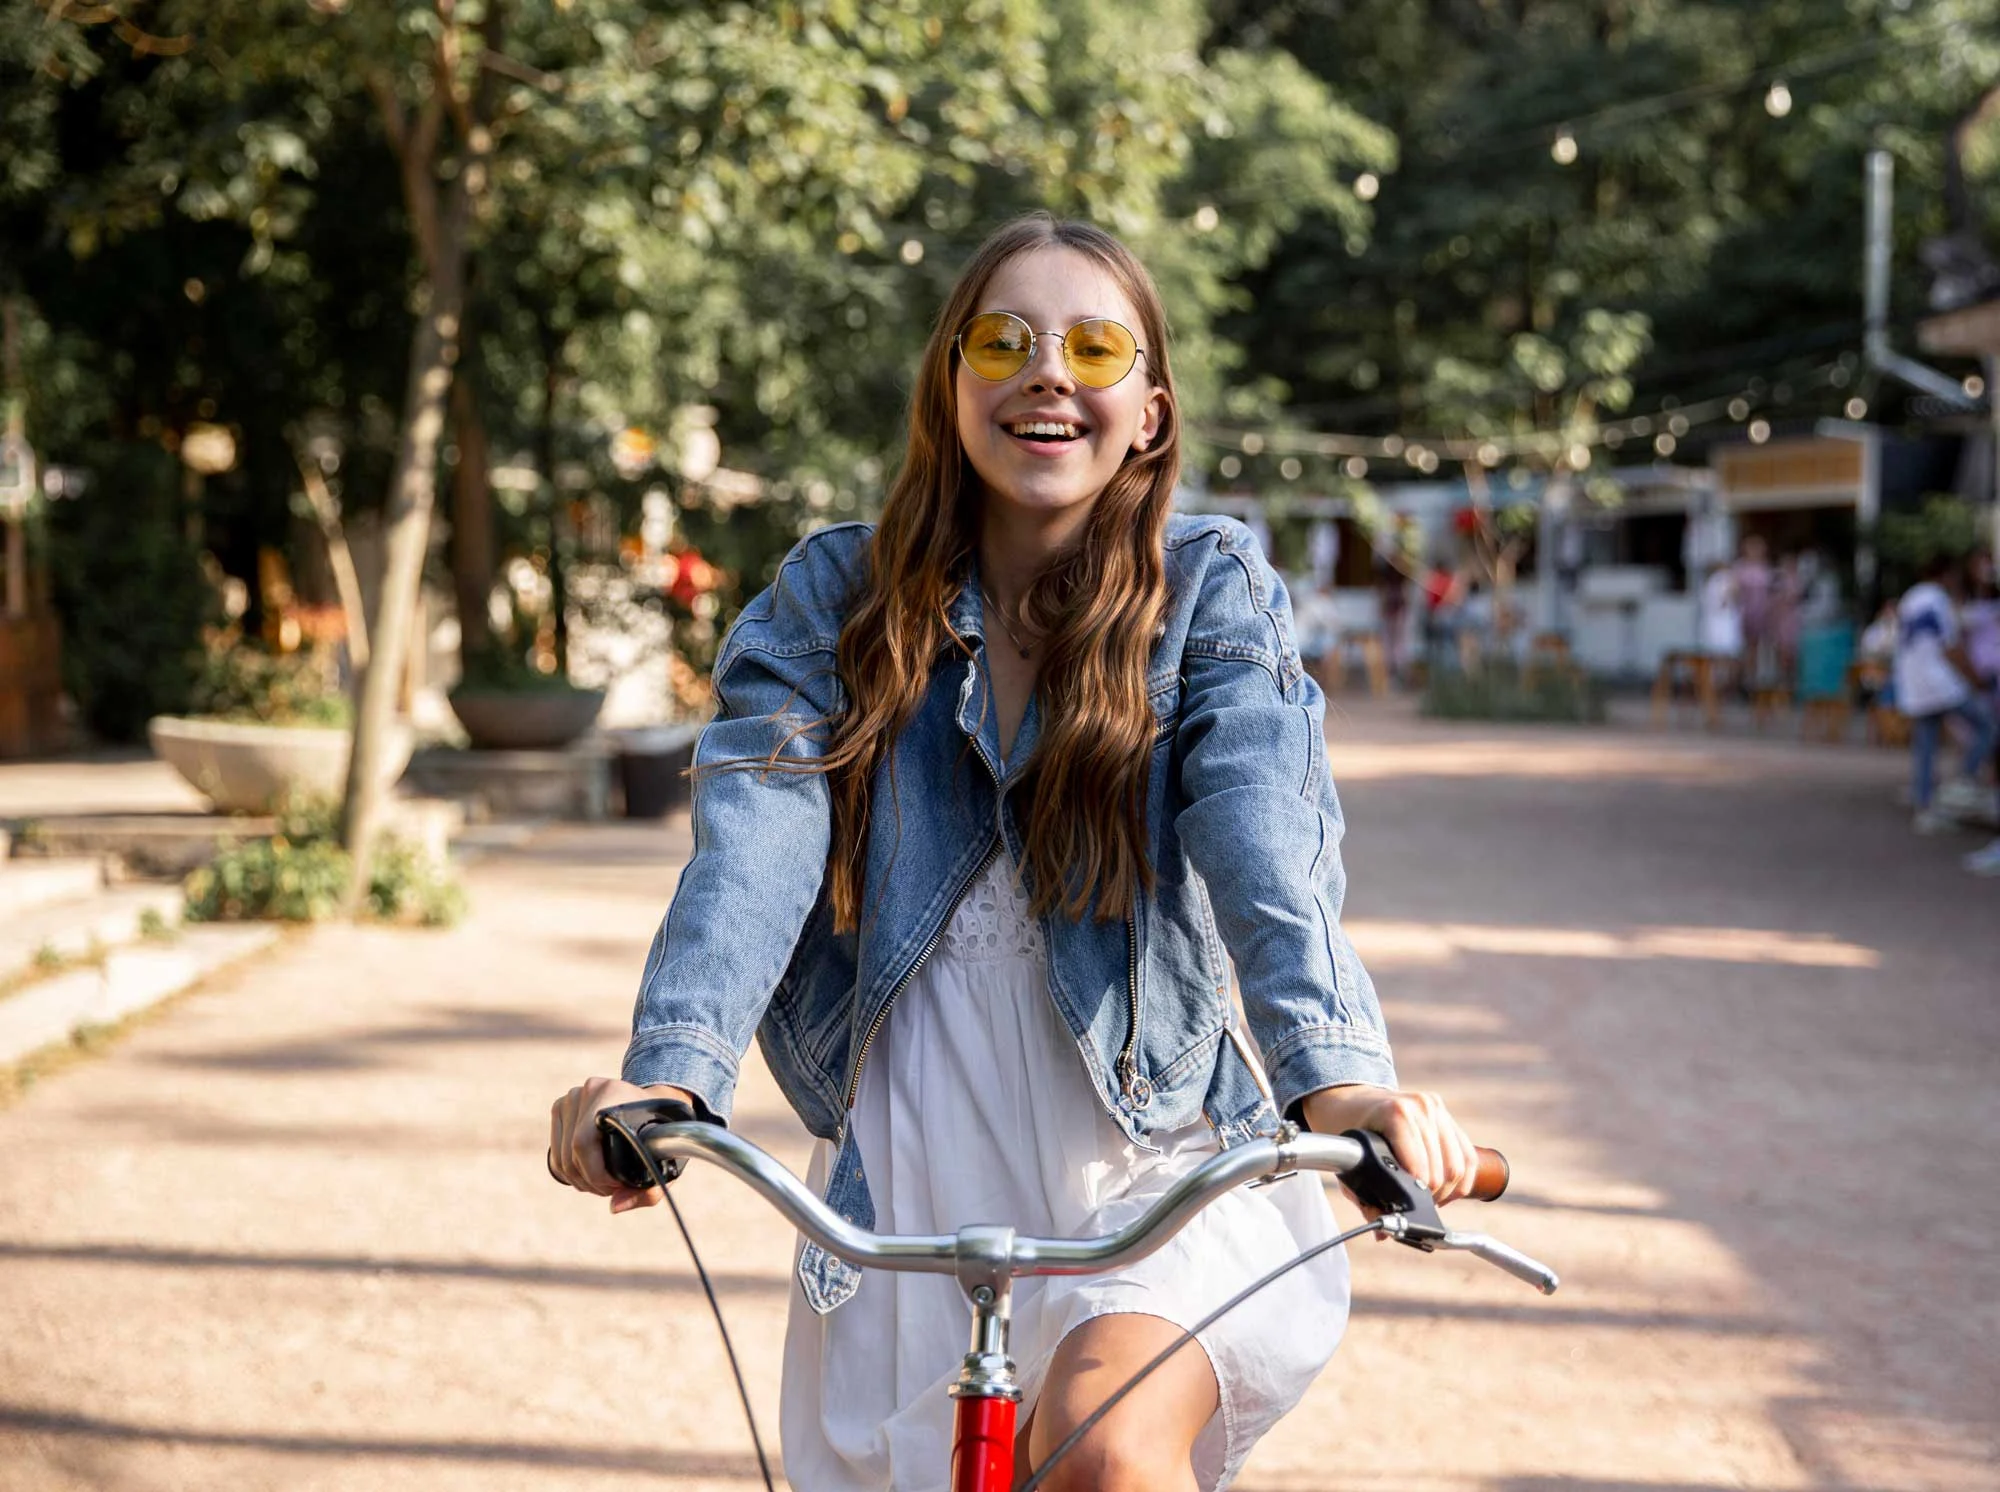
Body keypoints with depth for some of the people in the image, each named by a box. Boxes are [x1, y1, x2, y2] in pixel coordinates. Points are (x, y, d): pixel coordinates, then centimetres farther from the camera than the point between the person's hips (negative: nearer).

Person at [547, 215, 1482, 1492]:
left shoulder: (1211, 591, -2)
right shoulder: (833, 598, 1)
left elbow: (1264, 834, -19)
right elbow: (759, 836, -15)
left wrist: (1336, 1069, -38)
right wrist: (670, 1071, -33)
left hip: (1148, 1159, -2)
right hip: (911, 1177, 3)